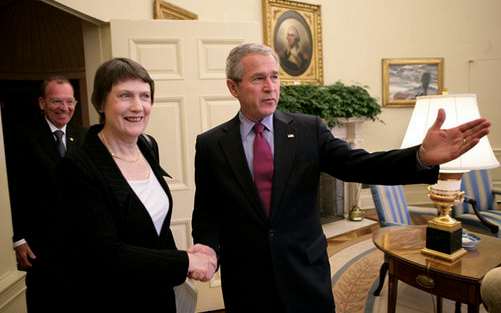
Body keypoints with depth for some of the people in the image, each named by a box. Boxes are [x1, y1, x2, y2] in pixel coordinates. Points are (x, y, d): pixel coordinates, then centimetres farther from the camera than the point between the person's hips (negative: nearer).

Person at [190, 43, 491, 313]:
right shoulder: (210, 145, -4)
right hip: (245, 284, 0)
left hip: (306, 277, 1)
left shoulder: (309, 129, -3)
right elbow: (206, 211, 0)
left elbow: (357, 165, -13)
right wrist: (209, 251, -17)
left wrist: (422, 156, -27)